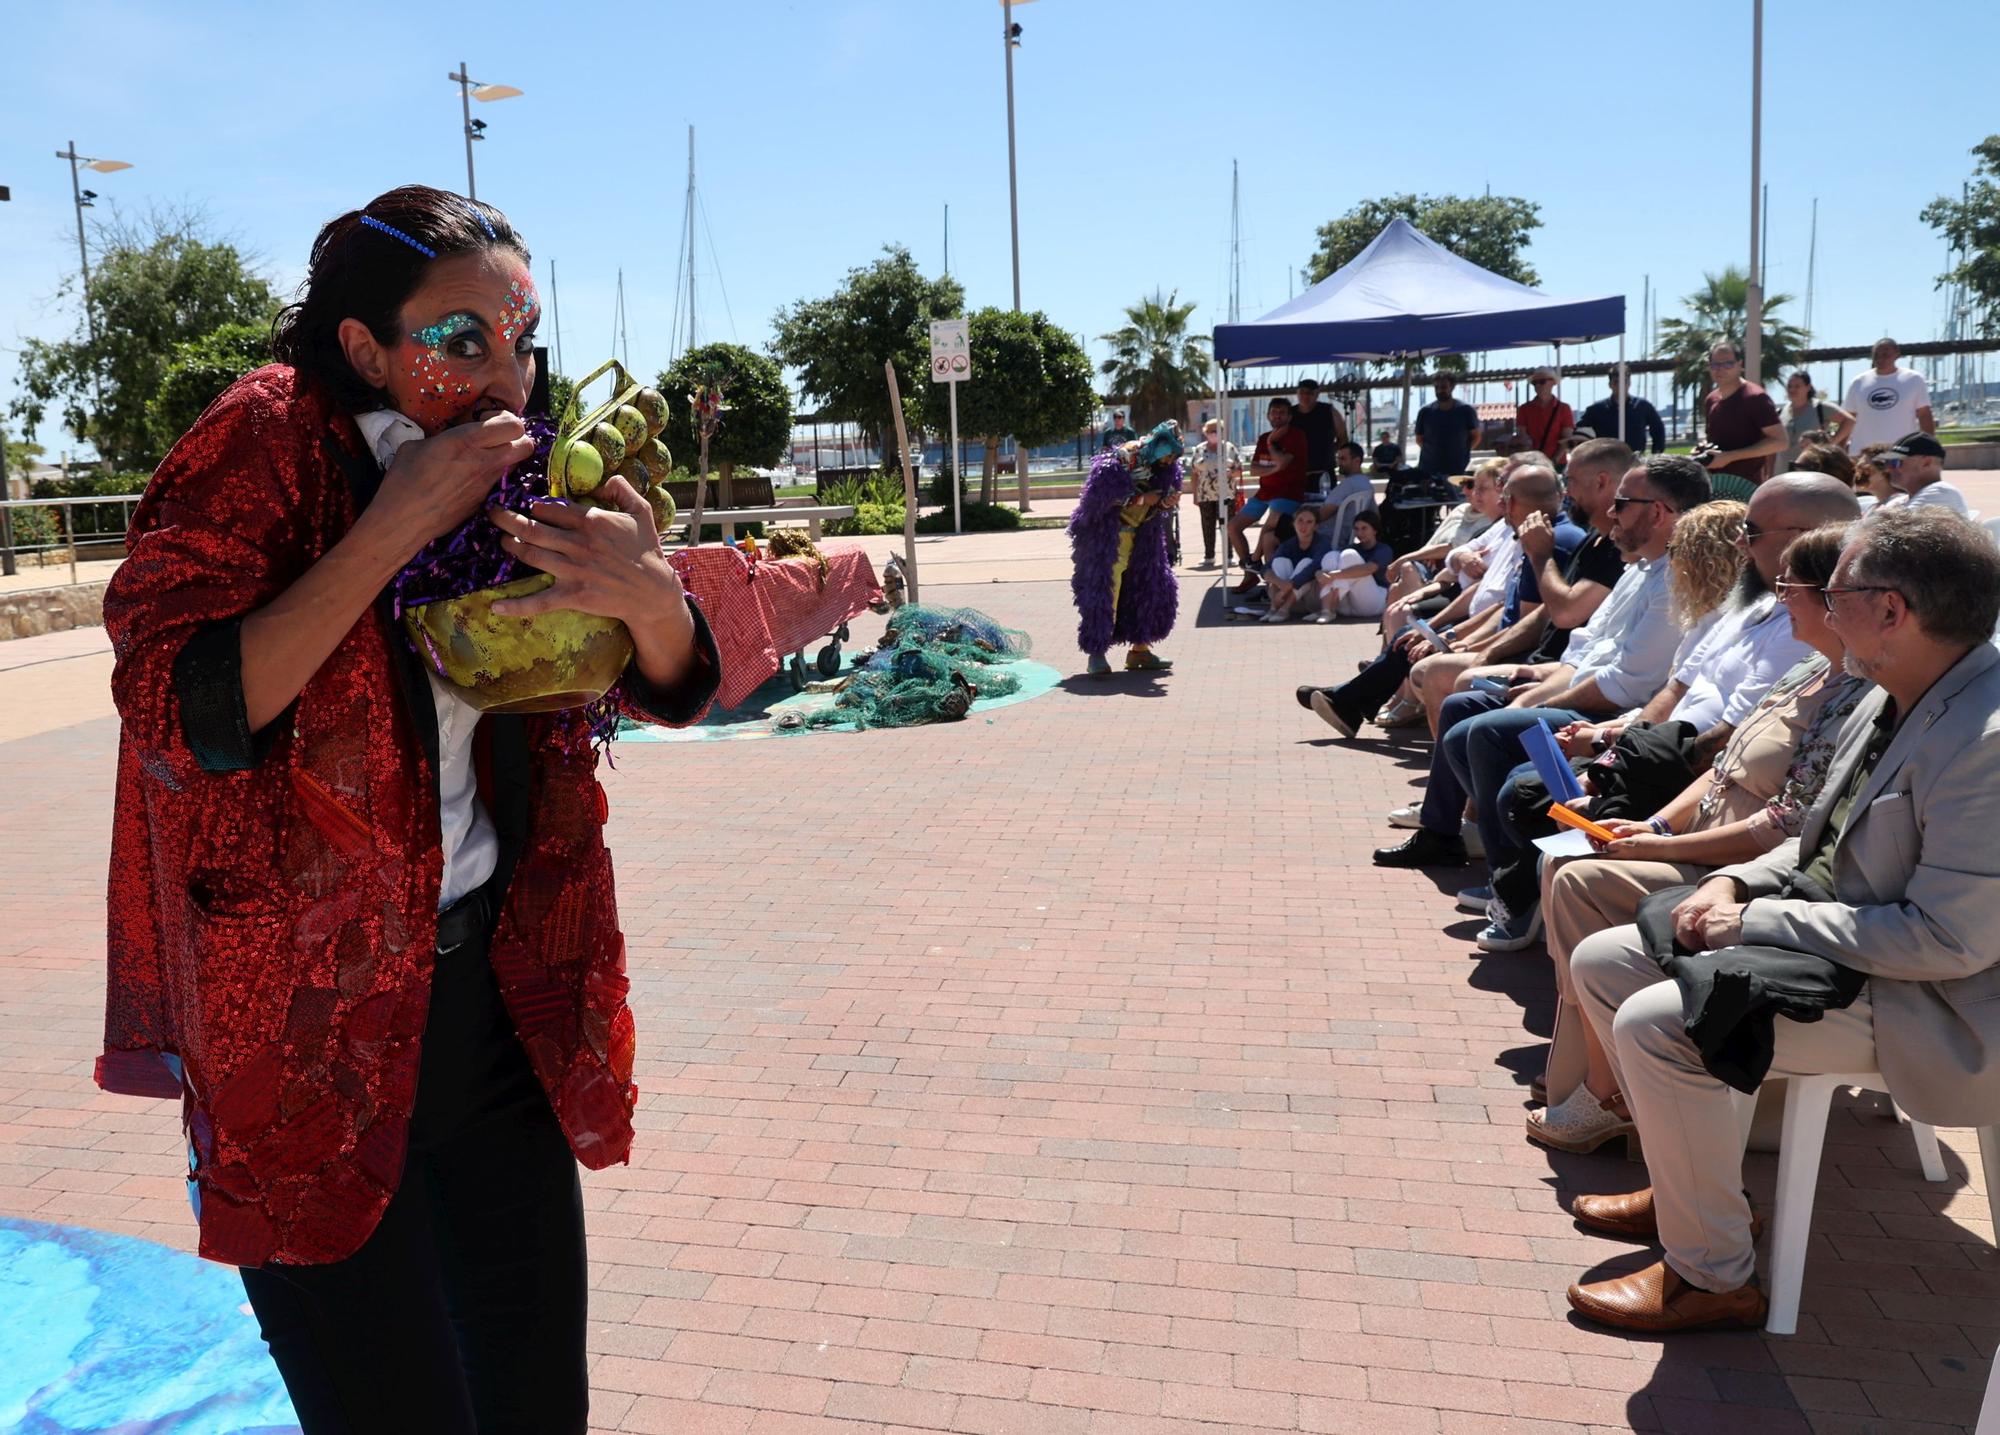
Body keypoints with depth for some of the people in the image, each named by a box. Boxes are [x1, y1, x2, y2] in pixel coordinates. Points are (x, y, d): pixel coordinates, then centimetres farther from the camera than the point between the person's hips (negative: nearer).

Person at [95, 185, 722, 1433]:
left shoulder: (517, 474, 5)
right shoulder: (266, 447, -11)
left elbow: (673, 693, 4)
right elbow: (177, 719, -21)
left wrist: (650, 596, -19)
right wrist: (387, 535, -24)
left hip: (497, 995, 5)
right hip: (310, 1030, -5)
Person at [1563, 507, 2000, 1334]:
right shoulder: (1893, 701, 4)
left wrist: (1762, 920, -21)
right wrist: (1738, 884, -3)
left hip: (1927, 1001, -10)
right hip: (1839, 932, 10)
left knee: (1655, 1025, -26)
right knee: (1601, 963, 6)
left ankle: (1713, 1277, -4)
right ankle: (1691, 1184, 22)